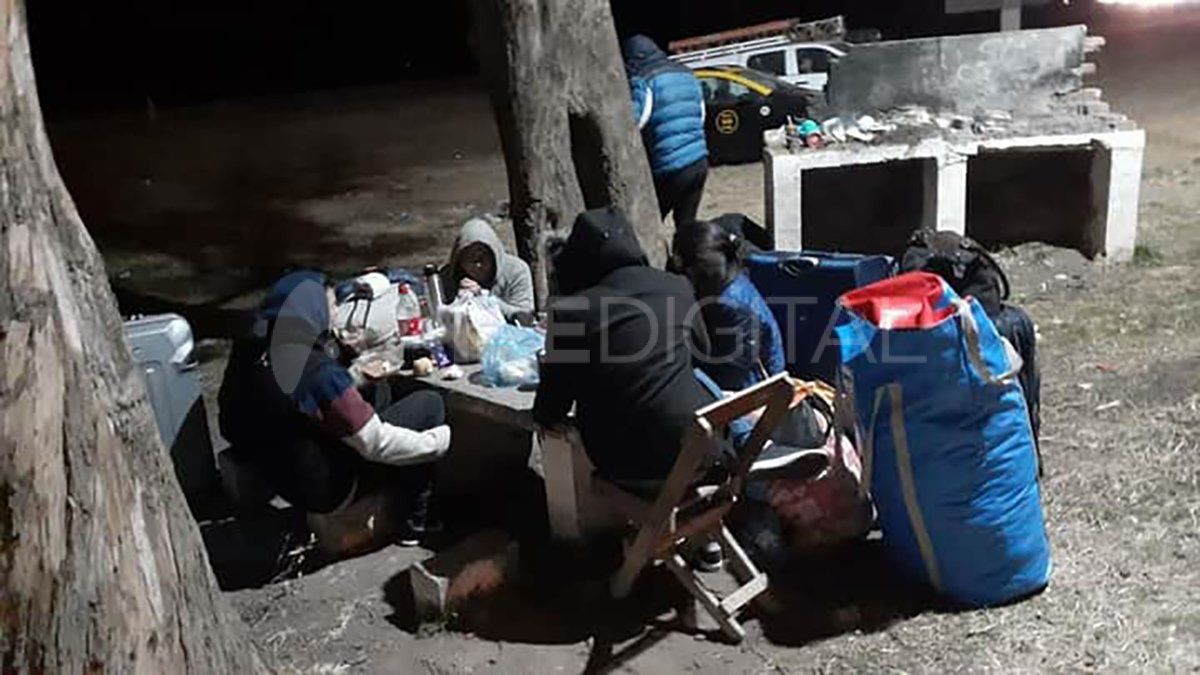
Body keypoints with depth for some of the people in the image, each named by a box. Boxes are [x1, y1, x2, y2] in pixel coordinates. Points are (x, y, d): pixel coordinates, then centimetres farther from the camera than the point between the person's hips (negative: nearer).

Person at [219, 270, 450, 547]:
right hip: (326, 489, -8)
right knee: (428, 405, -2)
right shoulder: (318, 371, -30)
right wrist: (440, 439, -9)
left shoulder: (246, 351, -7)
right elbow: (377, 444, -26)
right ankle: (416, 517, 11)